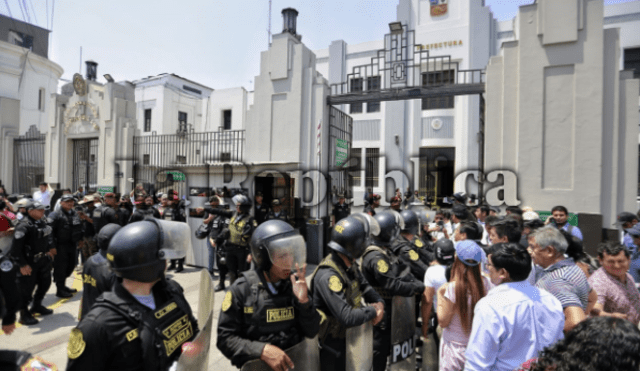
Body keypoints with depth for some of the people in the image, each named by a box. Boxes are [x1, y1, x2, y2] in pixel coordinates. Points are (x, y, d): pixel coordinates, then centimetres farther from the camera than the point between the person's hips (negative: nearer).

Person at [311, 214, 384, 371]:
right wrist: (372, 311, -21)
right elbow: (347, 318, -38)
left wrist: (379, 302, -12)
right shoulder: (328, 276, -34)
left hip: (349, 337, 8)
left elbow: (364, 286, 8)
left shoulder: (350, 264, -5)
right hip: (332, 344, -8)